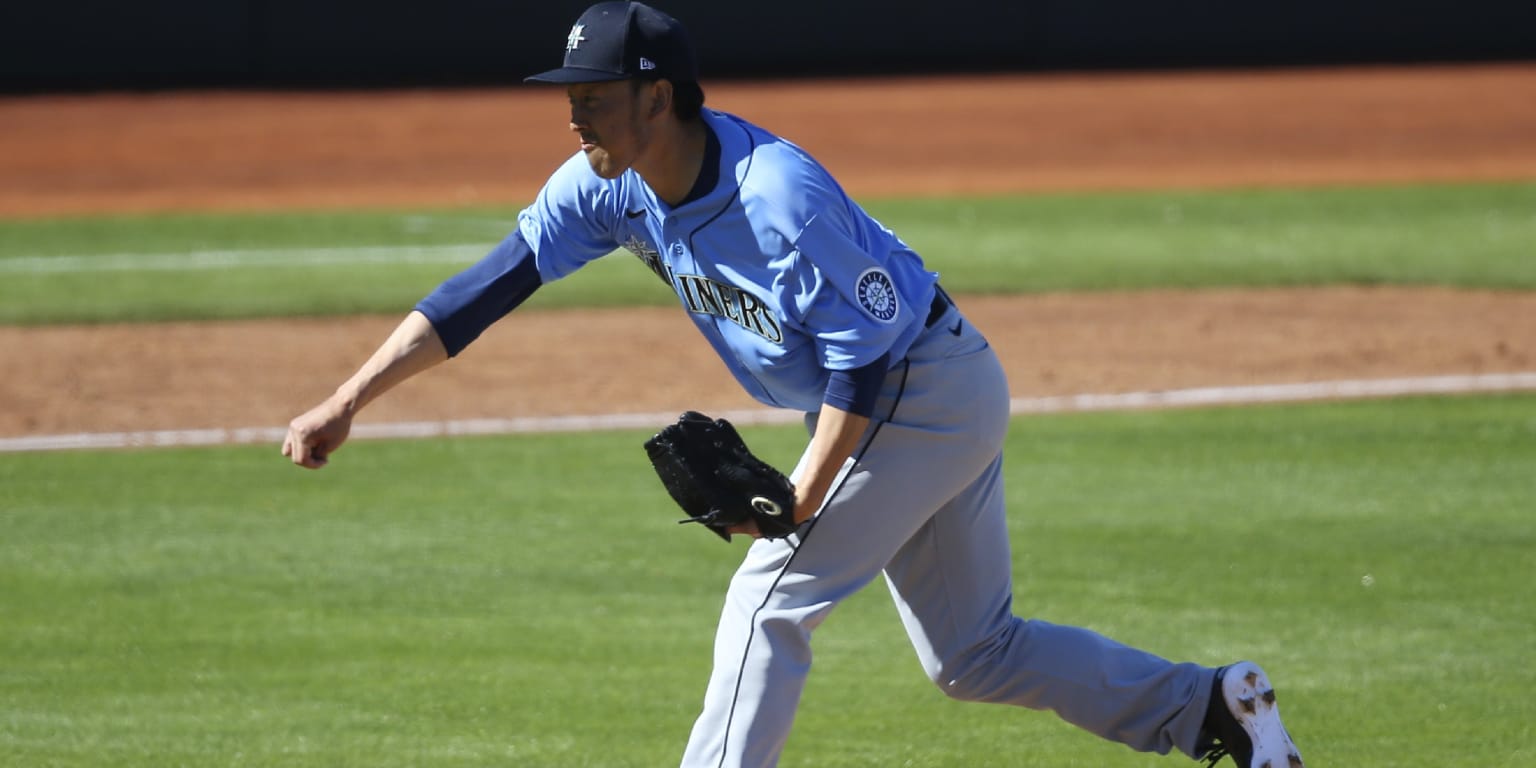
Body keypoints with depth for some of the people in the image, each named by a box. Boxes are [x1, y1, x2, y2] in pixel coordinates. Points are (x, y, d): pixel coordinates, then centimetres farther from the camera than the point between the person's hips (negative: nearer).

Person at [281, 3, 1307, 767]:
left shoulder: (780, 194, -31)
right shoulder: (609, 187, -8)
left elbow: (864, 346, -24)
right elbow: (486, 290, -8)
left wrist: (803, 497, -27)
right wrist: (347, 404, -13)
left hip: (925, 388, -9)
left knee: (771, 599, -12)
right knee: (972, 653, 14)